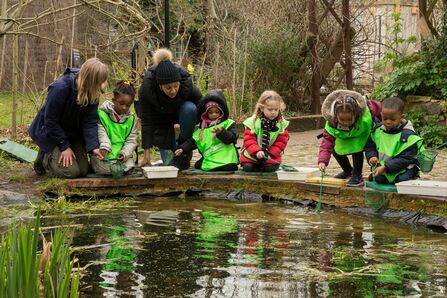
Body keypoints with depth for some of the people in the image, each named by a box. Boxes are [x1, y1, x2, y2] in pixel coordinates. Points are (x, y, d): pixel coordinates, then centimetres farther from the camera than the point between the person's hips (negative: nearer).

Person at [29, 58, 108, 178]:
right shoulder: (60, 88, -32)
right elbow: (51, 121, -24)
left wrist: (93, 146, -28)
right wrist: (65, 147, -21)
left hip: (73, 134, 6)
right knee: (71, 171, -18)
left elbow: (90, 121, -13)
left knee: (83, 170, -1)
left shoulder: (93, 93, -14)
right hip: (50, 132, -6)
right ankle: (44, 157, 10)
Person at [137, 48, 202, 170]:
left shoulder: (187, 83, -35)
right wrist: (146, 153, -27)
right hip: (160, 116, -1)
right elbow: (146, 122, -27)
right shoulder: (147, 88, -35)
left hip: (182, 108, 1)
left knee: (189, 109, -37)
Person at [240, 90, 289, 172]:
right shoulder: (253, 122, -13)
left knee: (270, 168, -22)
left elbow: (281, 141, -6)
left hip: (271, 156, 1)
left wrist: (271, 154, -19)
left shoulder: (282, 123, -7)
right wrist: (257, 152, -32)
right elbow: (249, 140, -15)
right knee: (247, 168, -18)